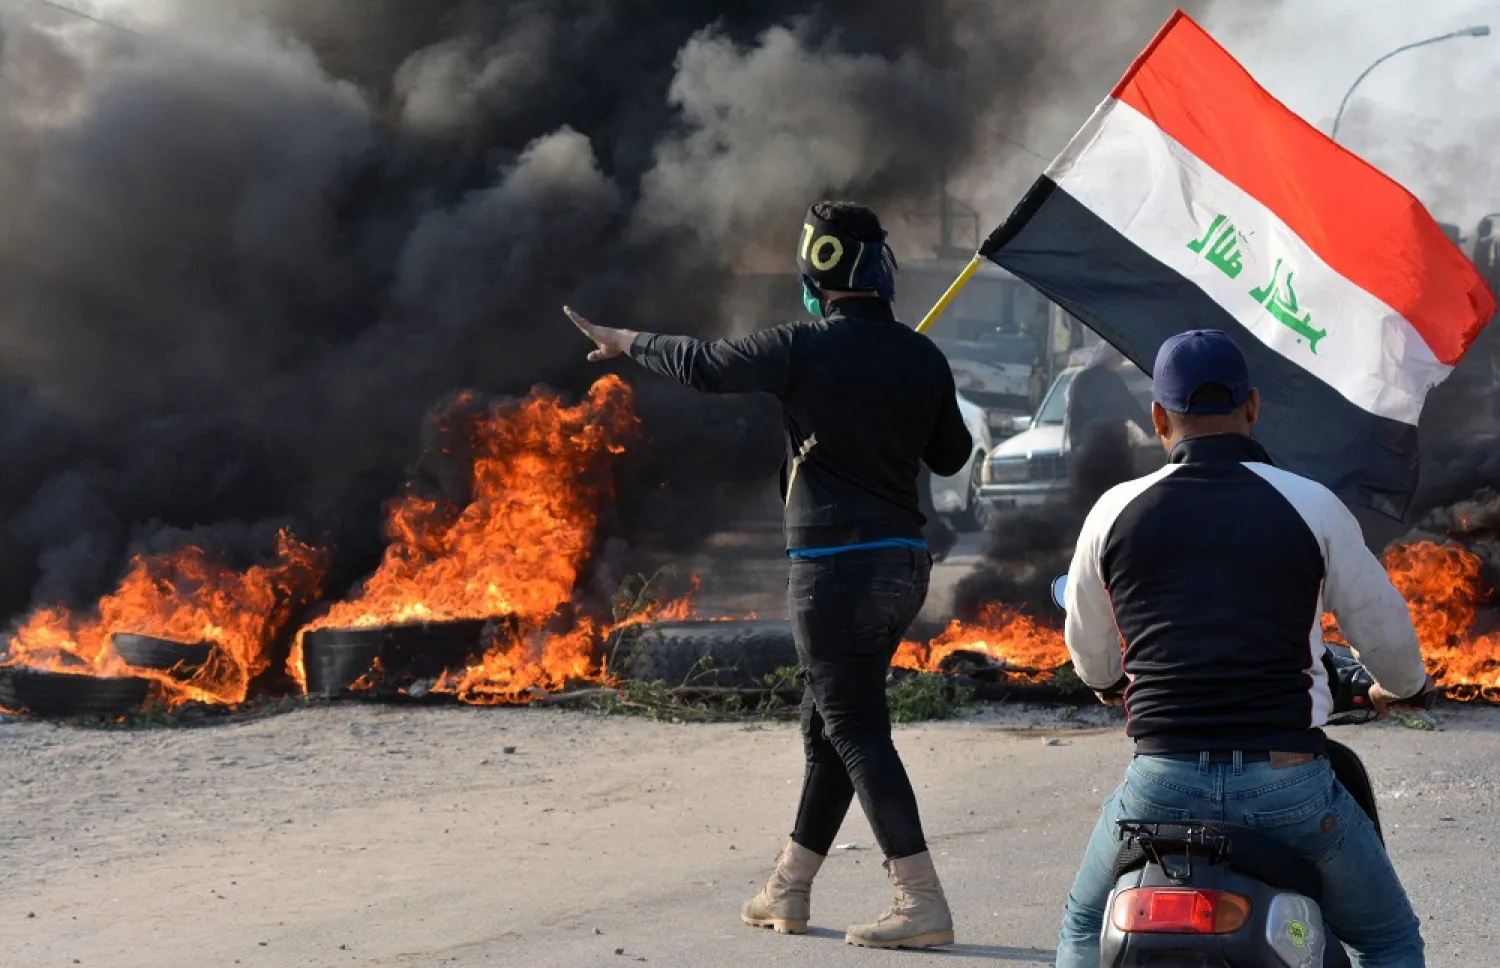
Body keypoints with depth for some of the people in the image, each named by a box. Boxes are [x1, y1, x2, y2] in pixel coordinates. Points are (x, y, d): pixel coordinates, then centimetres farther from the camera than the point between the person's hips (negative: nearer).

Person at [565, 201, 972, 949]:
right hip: (904, 562, 7)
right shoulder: (922, 357, 5)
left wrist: (628, 343, 17)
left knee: (857, 732, -6)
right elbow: (950, 455, 16)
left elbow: (704, 366, 1)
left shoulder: (806, 349, -12)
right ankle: (788, 890, 26)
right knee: (828, 724, 16)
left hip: (834, 568, -7)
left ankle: (921, 902, -12)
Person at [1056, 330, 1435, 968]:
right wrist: (1399, 687, 33)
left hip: (1162, 782, 1)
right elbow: (1384, 629, 9)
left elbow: (1090, 652, 17)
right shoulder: (1312, 508, -1)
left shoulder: (1115, 512, 3)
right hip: (1286, 782, -1)